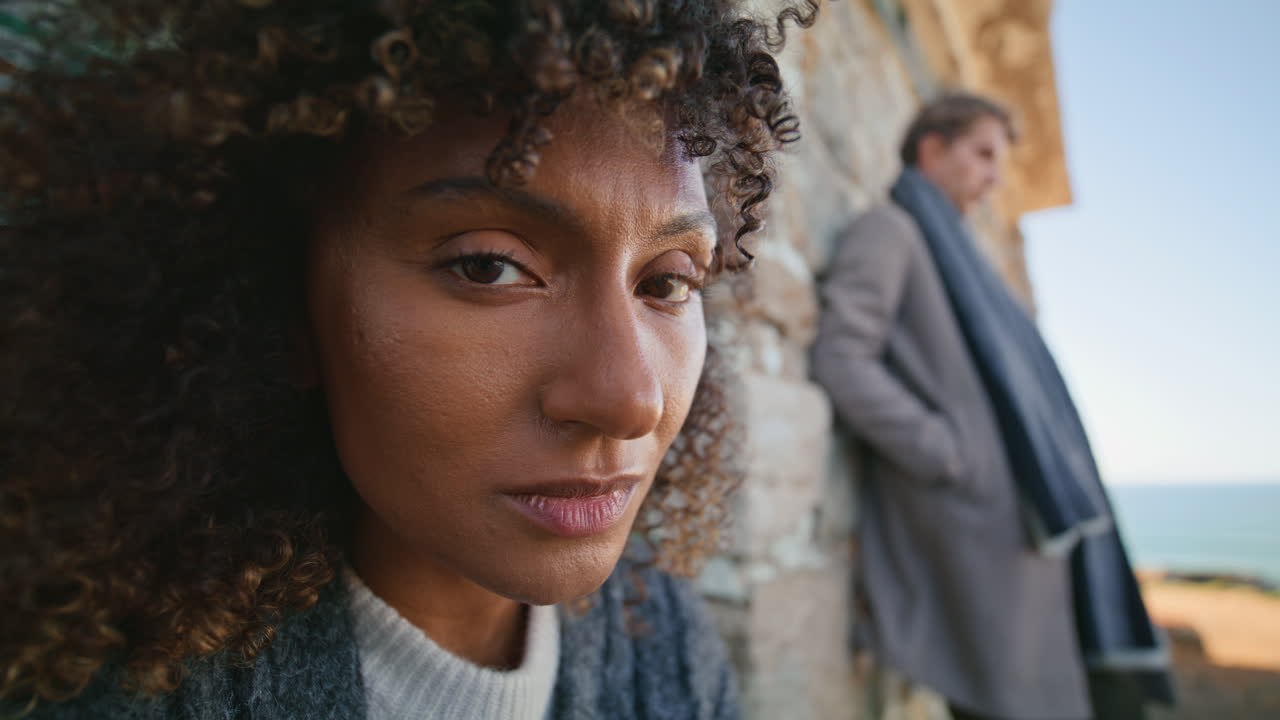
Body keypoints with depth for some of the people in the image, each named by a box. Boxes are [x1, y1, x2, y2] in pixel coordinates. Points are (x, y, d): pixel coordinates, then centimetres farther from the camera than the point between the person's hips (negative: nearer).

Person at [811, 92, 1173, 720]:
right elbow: (842, 360, -16)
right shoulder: (888, 228, -1)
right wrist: (954, 459, -17)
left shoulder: (945, 246, 26)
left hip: (1026, 519, 9)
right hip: (974, 524, -9)